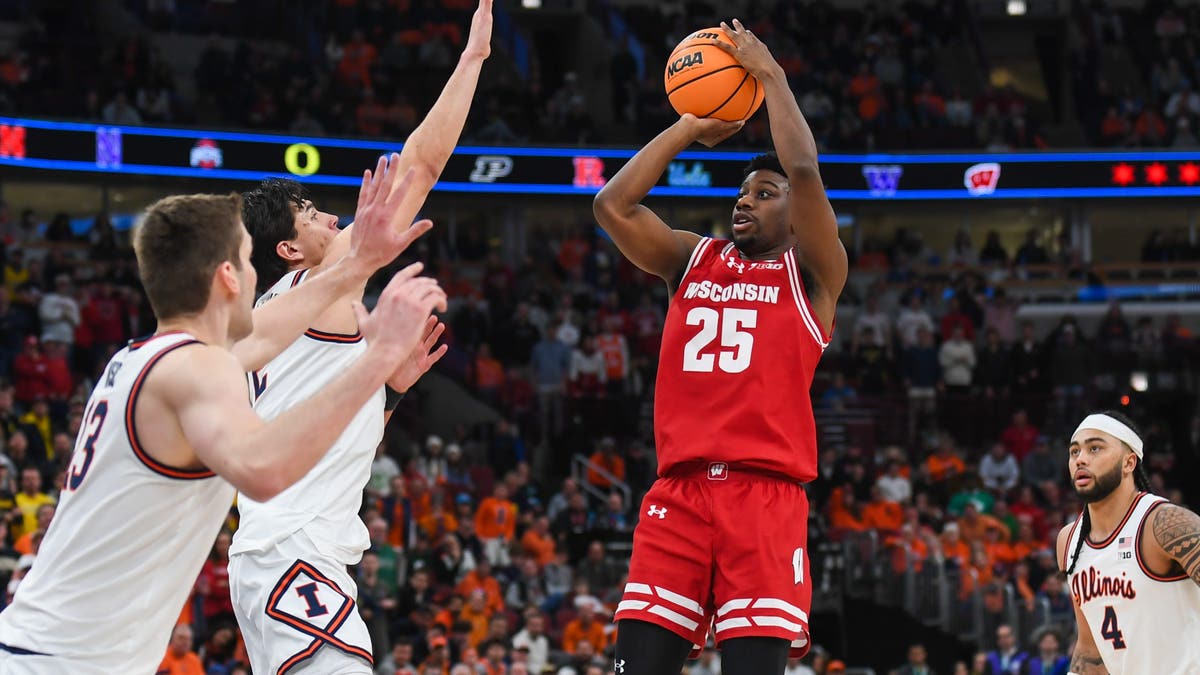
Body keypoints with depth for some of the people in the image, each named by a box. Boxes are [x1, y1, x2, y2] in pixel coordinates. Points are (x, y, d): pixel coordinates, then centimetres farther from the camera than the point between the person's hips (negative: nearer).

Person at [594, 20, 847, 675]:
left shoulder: (811, 273, 8)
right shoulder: (693, 260, 20)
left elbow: (804, 172, -9)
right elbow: (612, 205, 7)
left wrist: (770, 73, 1)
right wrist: (691, 126, 12)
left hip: (765, 497, -3)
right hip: (678, 493, 3)